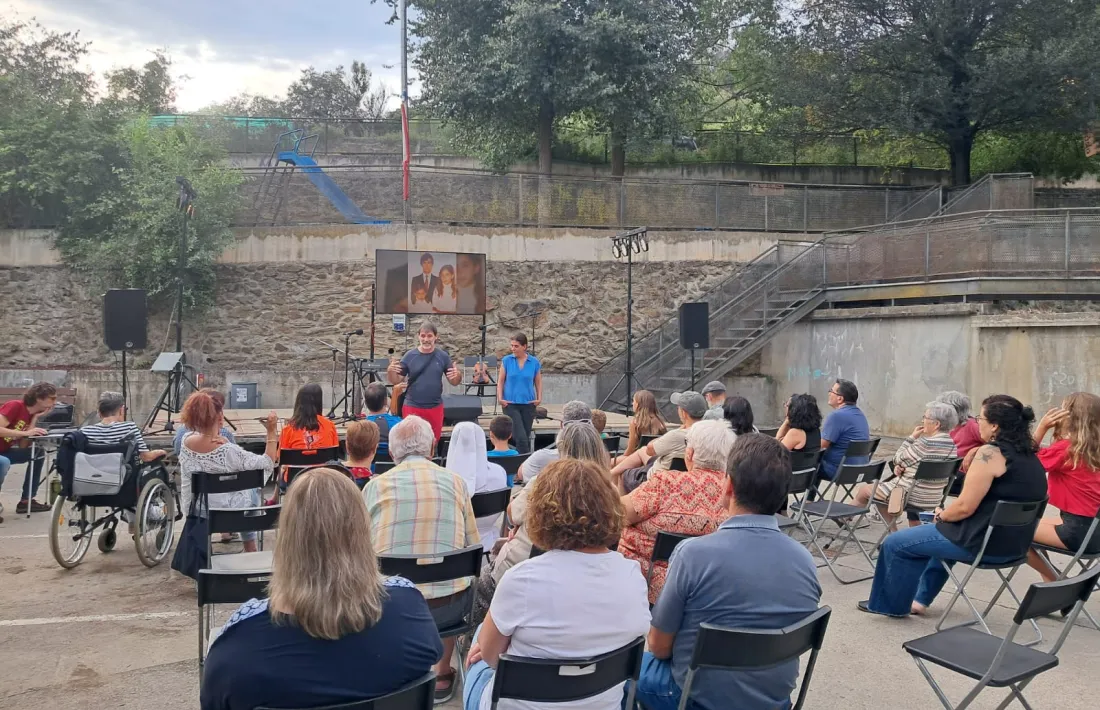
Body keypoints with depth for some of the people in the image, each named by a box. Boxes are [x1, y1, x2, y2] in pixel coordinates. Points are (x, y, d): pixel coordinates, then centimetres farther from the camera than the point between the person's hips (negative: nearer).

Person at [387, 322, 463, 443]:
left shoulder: (443, 356, 1)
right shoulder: (410, 355, -3)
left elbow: (454, 382, 4)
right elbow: (395, 381, 0)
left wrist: (457, 374, -18)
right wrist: (390, 371, -22)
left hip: (435, 407, 1)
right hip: (412, 406, -1)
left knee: (433, 442, 11)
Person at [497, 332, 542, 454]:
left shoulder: (535, 362, 2)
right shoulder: (506, 360, -1)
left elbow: (538, 382, 11)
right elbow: (500, 381, 4)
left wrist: (539, 398, -1)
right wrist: (500, 398, -7)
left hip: (528, 404, 2)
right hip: (510, 404, -2)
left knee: (526, 437, 11)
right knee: (521, 437, -13)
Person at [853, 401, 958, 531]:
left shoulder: (926, 443, -24)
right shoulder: (951, 443, 3)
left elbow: (899, 459, -9)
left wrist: (912, 437, -3)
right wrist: (900, 467, -4)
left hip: (911, 496, -7)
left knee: (864, 490, 14)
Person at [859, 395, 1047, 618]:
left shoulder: (990, 453, -20)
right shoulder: (1029, 454, 7)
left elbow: (964, 507, -22)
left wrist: (941, 515, -2)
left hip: (985, 542, -9)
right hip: (1014, 542, 10)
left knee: (894, 543, 5)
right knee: (942, 533, 36)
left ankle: (891, 604, 24)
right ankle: (920, 600, 40)